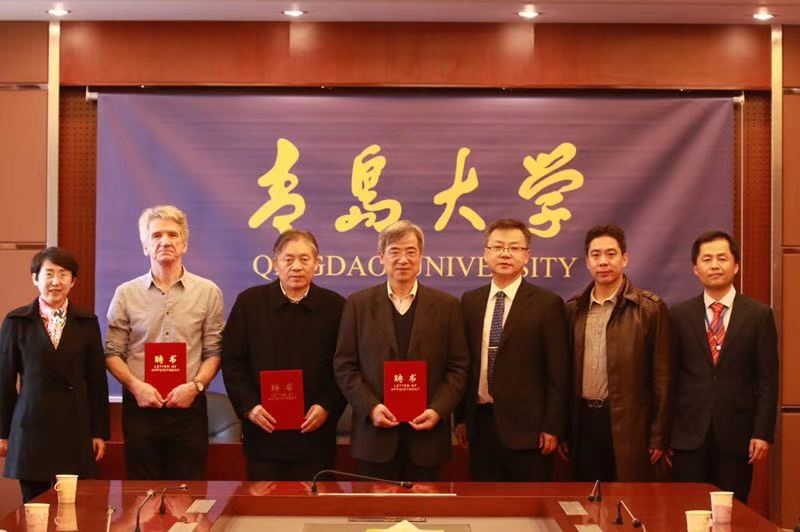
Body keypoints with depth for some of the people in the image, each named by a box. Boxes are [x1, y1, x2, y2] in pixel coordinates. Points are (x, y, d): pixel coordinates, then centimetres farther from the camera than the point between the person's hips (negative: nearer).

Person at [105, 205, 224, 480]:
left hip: (189, 408, 0)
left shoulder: (208, 292, 4)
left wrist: (195, 385, -11)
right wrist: (135, 385, -10)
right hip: (140, 407, 0)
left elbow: (214, 352, 5)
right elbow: (113, 353, 6)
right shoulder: (126, 294, 5)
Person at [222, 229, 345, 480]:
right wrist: (248, 406, -6)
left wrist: (328, 407, -8)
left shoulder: (335, 306, 3)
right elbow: (231, 360, 4)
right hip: (264, 431, 0)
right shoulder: (249, 302, 3)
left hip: (315, 433, 0)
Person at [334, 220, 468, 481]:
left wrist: (438, 410, -10)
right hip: (375, 433, 0)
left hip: (426, 433, 0)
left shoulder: (447, 305, 6)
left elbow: (458, 367, 4)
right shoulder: (358, 304, 5)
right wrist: (370, 406, -10)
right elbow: (344, 366, 3)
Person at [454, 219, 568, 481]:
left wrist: (552, 427, -9)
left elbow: (557, 372, -5)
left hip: (526, 425, -4)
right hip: (481, 422, 4)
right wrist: (461, 418, 8)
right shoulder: (470, 301, 9)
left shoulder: (547, 303, -4)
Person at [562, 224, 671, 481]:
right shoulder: (574, 309, 9)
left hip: (629, 424, -3)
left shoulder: (650, 308, -3)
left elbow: (661, 376, -4)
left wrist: (659, 436, -6)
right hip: (584, 420, 4)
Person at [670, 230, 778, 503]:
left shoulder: (759, 315, 2)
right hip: (689, 434, 1)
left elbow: (767, 380, 1)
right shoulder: (679, 315, 5)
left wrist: (763, 432, -5)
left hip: (736, 434, -1)